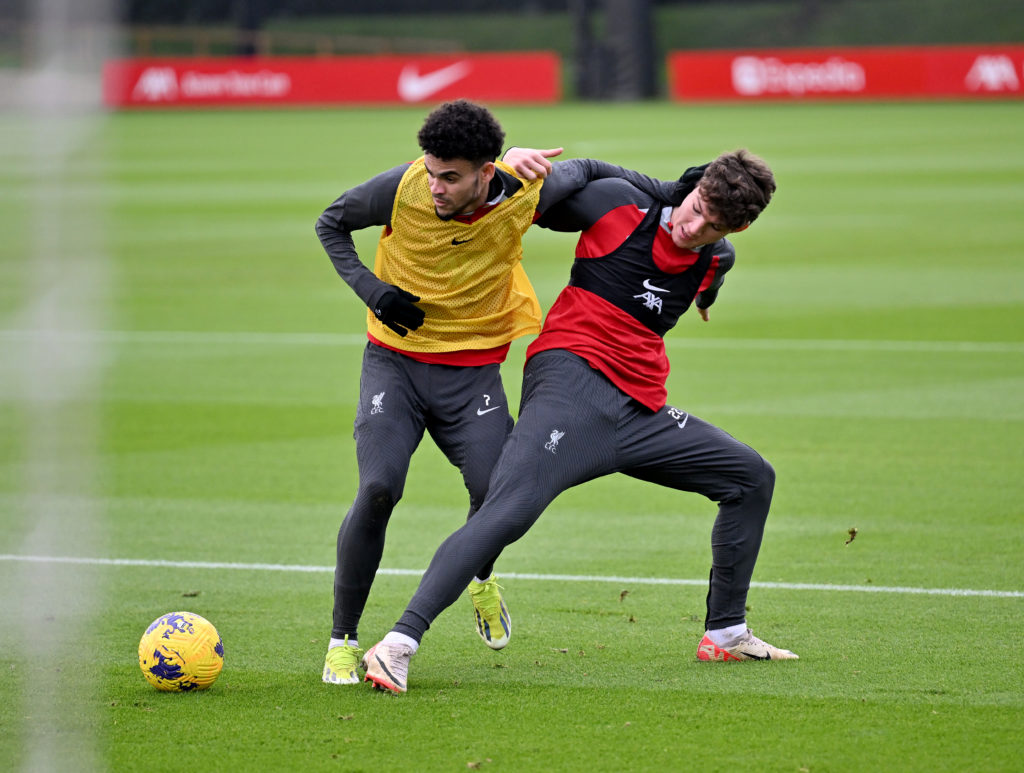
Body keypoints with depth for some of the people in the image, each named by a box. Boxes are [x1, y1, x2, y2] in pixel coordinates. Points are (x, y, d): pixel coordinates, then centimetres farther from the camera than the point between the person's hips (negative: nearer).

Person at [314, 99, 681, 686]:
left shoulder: (524, 193, -17)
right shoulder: (404, 188, -18)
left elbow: (586, 171, 6)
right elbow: (331, 223, 1)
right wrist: (372, 290, -13)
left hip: (474, 368, 1)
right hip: (395, 360, -1)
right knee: (378, 489, -19)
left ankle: (482, 578, 25)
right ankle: (343, 638, -3)